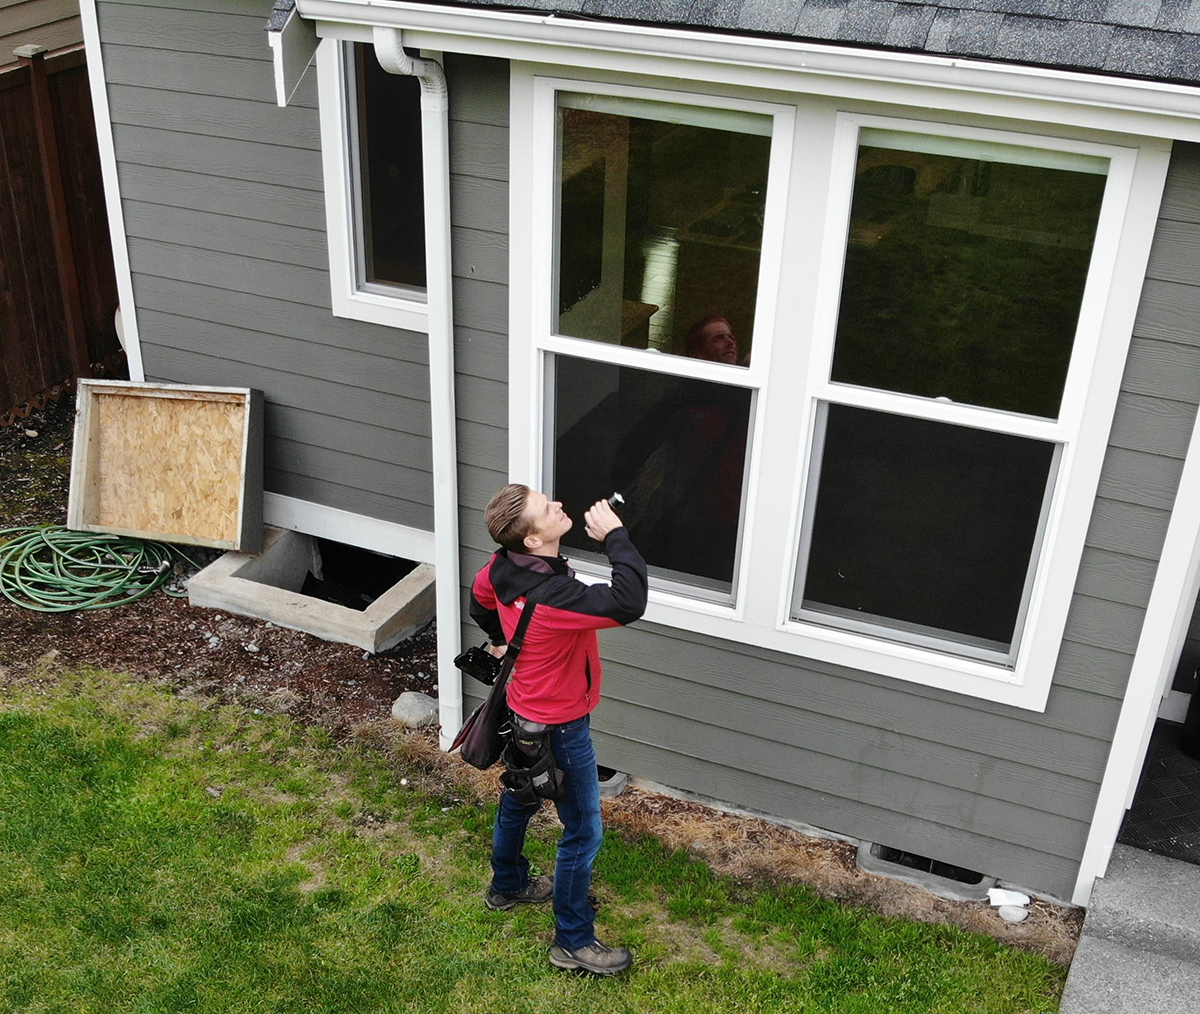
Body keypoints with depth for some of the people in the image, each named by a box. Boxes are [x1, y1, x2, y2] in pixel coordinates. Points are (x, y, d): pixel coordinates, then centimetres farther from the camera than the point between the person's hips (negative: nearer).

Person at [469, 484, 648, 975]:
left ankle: (507, 884, 54)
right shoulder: (551, 596, -39)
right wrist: (616, 536, -35)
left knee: (518, 800, 29)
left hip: (524, 711, 9)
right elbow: (629, 604, -46)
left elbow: (480, 596, 12)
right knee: (583, 832, 7)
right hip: (559, 727, -9)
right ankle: (573, 940, 22)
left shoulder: (503, 566, -11)